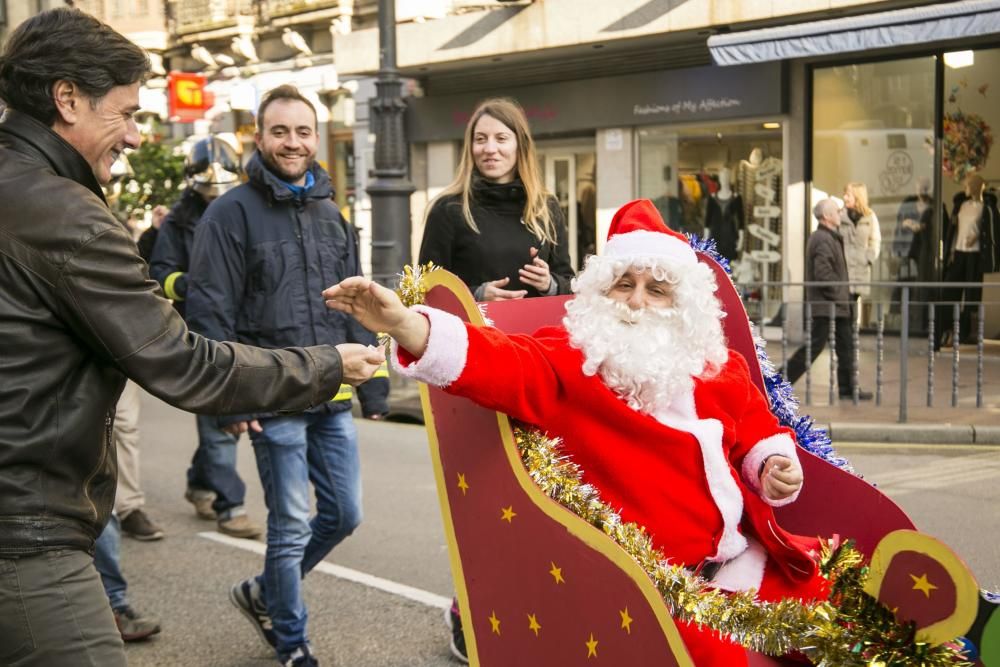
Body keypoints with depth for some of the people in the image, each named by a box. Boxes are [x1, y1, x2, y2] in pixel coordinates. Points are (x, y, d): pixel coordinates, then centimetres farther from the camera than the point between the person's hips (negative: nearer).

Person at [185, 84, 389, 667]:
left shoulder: (330, 214, 13)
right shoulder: (231, 213, -6)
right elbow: (211, 314, -9)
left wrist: (372, 386, 12)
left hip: (334, 400, 6)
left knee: (345, 513, 11)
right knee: (292, 526, 2)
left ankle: (264, 593, 34)